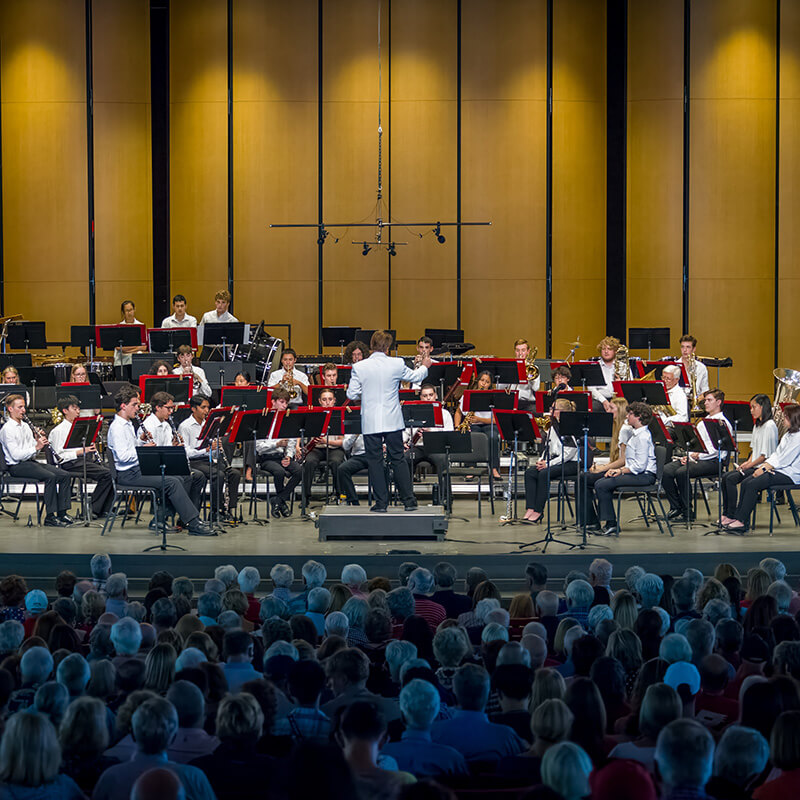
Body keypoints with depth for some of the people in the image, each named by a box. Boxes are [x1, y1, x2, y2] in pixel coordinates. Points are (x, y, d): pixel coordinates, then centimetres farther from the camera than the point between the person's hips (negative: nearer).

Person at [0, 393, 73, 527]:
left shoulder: (25, 426, 18)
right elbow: (16, 455, -19)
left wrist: (39, 441, -2)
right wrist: (36, 447, -21)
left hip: (30, 462, 9)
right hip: (17, 466, -9)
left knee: (65, 475, -7)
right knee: (50, 477, -30)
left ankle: (62, 513, -7)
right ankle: (50, 517, -27)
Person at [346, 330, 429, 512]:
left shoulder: (359, 367, -8)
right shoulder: (397, 364, -5)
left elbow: (352, 394, -4)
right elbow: (415, 377, 13)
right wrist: (424, 366, 35)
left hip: (370, 422, -1)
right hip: (392, 421, 1)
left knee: (375, 461, 5)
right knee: (398, 460, 9)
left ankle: (381, 502, 5)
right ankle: (409, 500, 11)